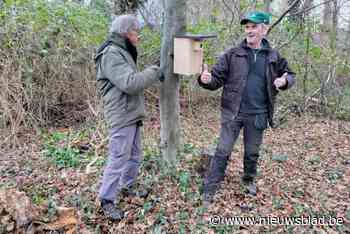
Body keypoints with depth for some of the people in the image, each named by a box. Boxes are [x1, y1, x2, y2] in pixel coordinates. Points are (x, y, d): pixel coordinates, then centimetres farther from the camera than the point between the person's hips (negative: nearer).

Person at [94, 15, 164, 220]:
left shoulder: (123, 53, 19)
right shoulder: (112, 54, -15)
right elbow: (130, 83, -26)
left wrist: (152, 75, 4)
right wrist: (154, 72, -14)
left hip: (132, 115, 10)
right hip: (122, 117, -10)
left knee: (135, 155, 18)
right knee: (118, 159, -3)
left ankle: (127, 187, 35)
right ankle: (107, 200, 10)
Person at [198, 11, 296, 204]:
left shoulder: (274, 57, 4)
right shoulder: (232, 54, -3)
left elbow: (290, 74, 16)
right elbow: (217, 78, -5)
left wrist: (285, 81, -8)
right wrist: (206, 79, -29)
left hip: (258, 115, 2)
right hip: (233, 113, -2)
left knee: (252, 152, 17)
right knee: (223, 152, 0)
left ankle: (248, 180, 43)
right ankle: (209, 190, 12)